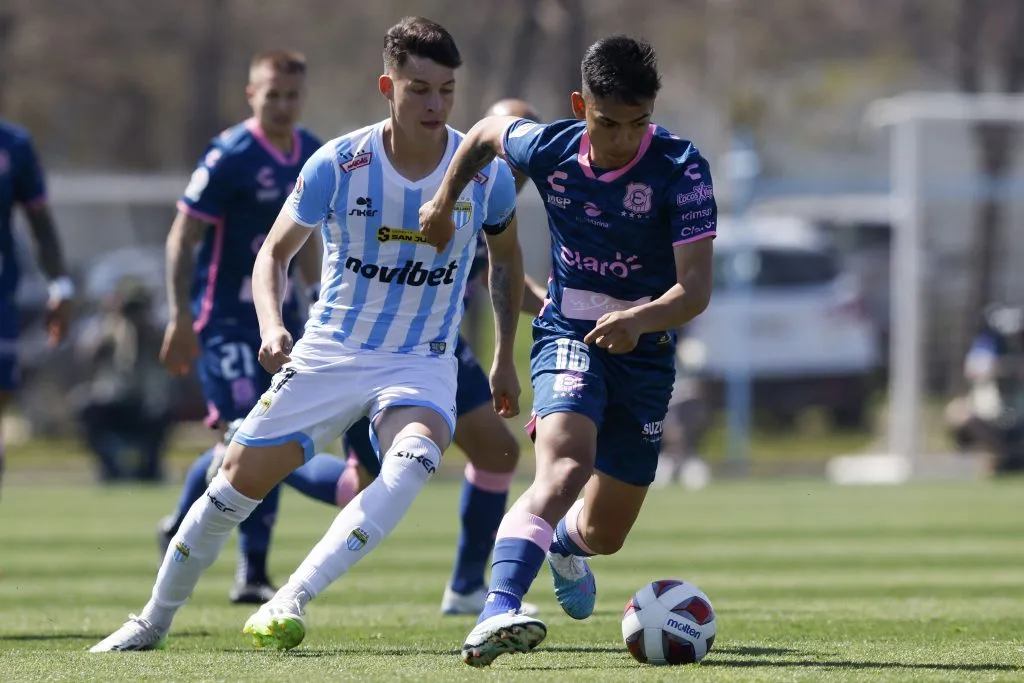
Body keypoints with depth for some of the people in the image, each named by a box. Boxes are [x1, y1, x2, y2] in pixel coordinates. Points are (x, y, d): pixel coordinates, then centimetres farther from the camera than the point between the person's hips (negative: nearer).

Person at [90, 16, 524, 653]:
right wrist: (272, 326, -21)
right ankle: (154, 620, 20)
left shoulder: (486, 174, -9)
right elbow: (276, 251, -2)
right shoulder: (338, 164, -13)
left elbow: (506, 253, 12)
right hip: (329, 351, 0)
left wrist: (505, 358, 14)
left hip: (422, 363, 0)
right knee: (240, 480, -1)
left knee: (413, 462, -33)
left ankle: (291, 601, -35)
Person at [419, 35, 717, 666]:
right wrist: (444, 201, 15)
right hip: (568, 336, -1)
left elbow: (696, 287, -25)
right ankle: (497, 612, -50)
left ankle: (566, 545, 52)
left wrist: (639, 319, -43)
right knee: (566, 462, -33)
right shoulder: (548, 149, -11)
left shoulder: (682, 169, -19)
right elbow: (487, 134, 14)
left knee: (604, 533, 12)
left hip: (643, 348, 1)